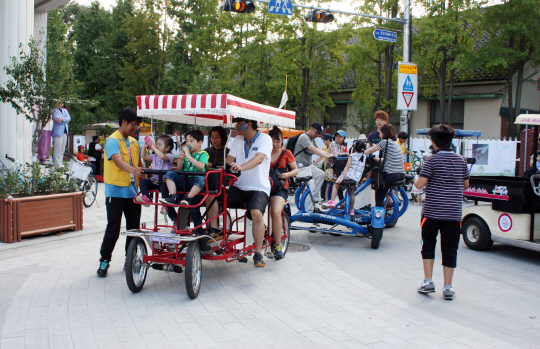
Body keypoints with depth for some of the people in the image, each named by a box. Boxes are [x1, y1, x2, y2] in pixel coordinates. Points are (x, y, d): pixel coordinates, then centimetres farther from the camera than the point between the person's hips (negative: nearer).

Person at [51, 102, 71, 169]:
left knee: (62, 149, 8)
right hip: (57, 132, -6)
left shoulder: (65, 111, 20)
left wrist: (62, 119, -14)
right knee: (58, 149, -9)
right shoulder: (54, 111, 1)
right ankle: (57, 165, -9)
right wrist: (66, 121, -5)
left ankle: (60, 163, 14)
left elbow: (69, 118, 2)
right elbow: (57, 119, -14)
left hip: (65, 132, 6)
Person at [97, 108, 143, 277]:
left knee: (134, 227, 9)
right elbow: (117, 160, -28)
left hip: (132, 191, 7)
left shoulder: (134, 142, 14)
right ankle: (104, 260, 8)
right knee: (113, 228, -5)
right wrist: (132, 170, -47)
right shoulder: (113, 141, -10)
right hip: (116, 191, -7)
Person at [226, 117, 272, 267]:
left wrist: (241, 167, -42)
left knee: (256, 212, -32)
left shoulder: (264, 138, -6)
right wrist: (230, 165, -21)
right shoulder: (238, 139, 13)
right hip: (238, 186, 5)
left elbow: (259, 158, -24)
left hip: (258, 188, -5)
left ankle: (258, 254, -20)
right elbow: (230, 158, 4)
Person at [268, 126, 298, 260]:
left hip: (280, 188, -2)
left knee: (276, 212, -28)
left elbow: (296, 170, 13)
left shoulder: (286, 153, 8)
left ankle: (277, 245, -15)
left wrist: (287, 174, -8)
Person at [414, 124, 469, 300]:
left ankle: (428, 281, 11)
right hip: (454, 212, 3)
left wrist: (416, 181, 7)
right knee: (450, 249, 7)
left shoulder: (432, 160, -9)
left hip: (432, 211, -3)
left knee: (428, 245, 14)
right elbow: (465, 185, 14)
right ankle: (448, 287, 10)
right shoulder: (461, 160, 6)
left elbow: (420, 184, -14)